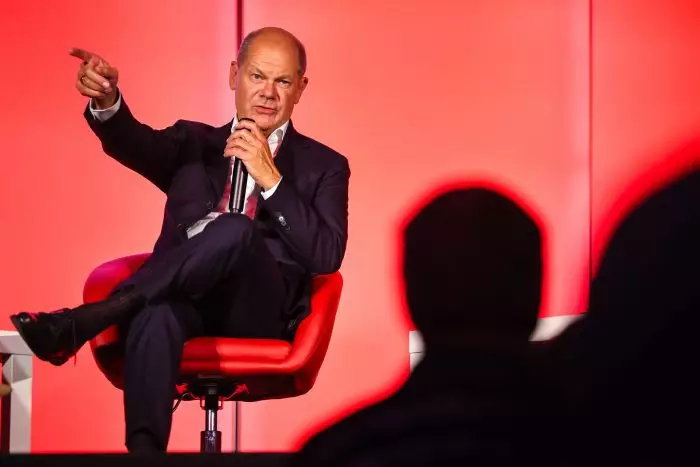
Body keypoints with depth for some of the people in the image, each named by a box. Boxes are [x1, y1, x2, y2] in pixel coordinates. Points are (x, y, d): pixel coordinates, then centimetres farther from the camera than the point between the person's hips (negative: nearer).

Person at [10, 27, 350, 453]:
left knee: (237, 230, -35)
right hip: (185, 299, 1)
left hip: (258, 312, -1)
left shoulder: (323, 166, 17)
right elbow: (137, 145, -1)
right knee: (156, 314, -38)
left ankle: (80, 321, -34)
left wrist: (270, 178, -8)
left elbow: (327, 258, 1)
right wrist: (107, 101, -25)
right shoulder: (194, 142, 23)